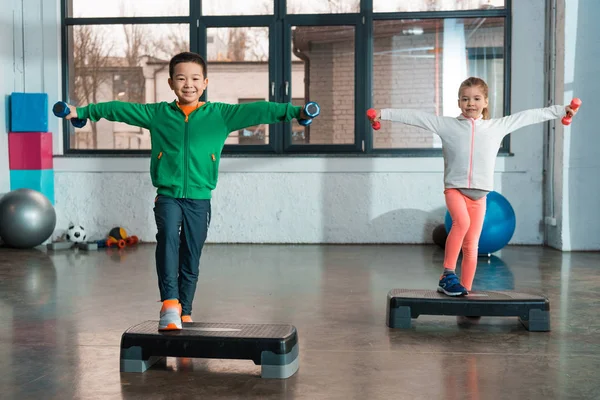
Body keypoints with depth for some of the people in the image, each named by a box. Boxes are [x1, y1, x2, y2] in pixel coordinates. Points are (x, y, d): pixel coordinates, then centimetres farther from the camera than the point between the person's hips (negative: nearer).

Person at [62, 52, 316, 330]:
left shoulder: (221, 115, 3)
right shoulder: (157, 114, 7)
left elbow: (257, 111, -6)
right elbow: (119, 109, 10)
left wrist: (295, 111, -14)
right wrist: (82, 112, 7)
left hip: (199, 199, 1)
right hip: (167, 195, -1)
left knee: (191, 261, 8)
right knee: (167, 236, -29)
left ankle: (184, 313, 24)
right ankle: (169, 304, -33)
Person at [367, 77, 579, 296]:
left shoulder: (497, 126, 9)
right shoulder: (446, 125, 3)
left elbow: (529, 116, 14)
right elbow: (415, 117, 0)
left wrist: (561, 110, 17)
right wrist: (384, 113, -5)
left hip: (479, 193, 3)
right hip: (455, 188, -3)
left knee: (471, 246, 4)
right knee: (462, 222, -30)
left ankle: (465, 288, 14)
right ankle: (447, 274, -21)